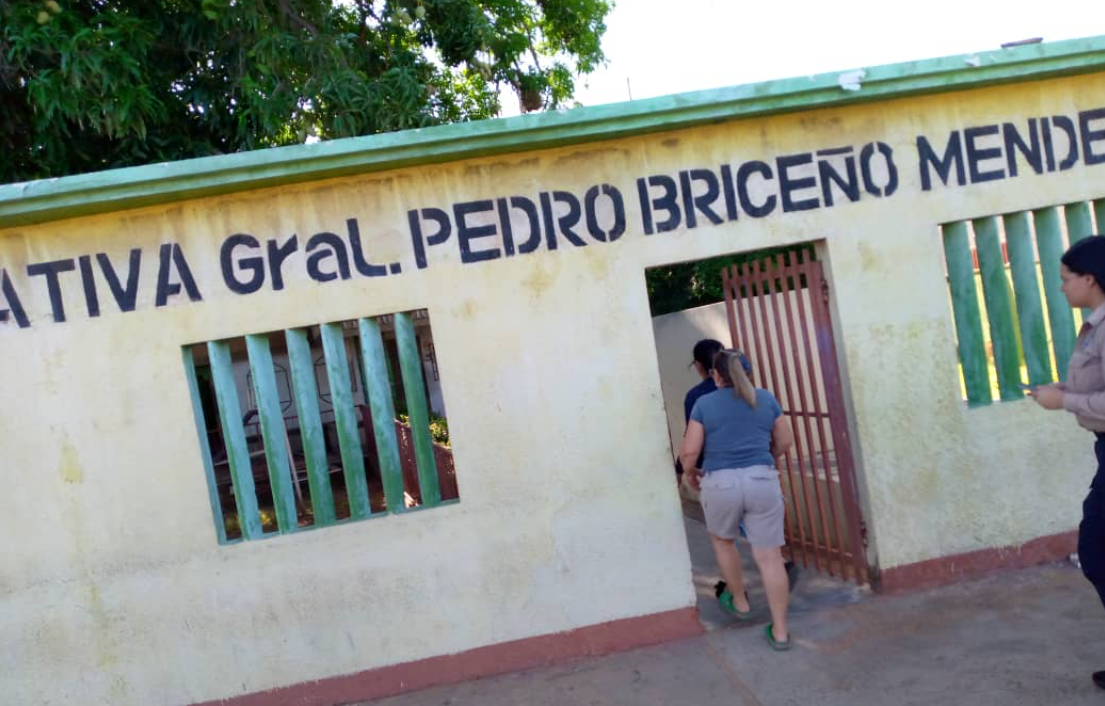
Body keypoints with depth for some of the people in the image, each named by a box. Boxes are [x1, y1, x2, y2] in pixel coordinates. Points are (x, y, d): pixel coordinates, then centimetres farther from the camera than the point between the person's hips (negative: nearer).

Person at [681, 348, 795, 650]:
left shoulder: (704, 403, 1)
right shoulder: (766, 399, 9)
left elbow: (690, 451, -3)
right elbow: (785, 441, 16)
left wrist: (689, 472, 17)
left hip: (720, 484, -1)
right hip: (762, 482, 2)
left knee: (722, 540, 26)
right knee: (769, 555, 4)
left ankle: (740, 602, 38)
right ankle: (780, 631, 8)